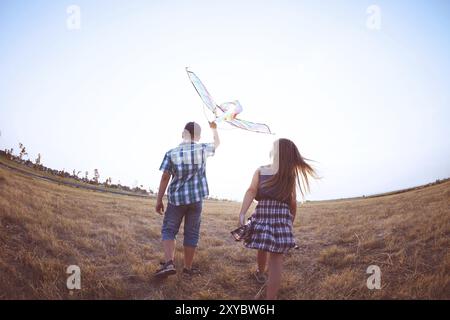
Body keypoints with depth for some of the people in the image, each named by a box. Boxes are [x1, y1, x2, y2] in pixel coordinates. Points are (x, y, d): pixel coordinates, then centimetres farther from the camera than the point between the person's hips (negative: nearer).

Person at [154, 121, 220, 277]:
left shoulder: (171, 153, -5)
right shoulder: (203, 149, -1)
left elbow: (165, 178, -5)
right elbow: (217, 143, 20)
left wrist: (159, 200, 1)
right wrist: (214, 129, 39)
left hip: (176, 198, -1)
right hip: (196, 198, 1)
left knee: (168, 230, 8)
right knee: (191, 233, 9)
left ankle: (169, 263, -10)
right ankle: (188, 267, 17)